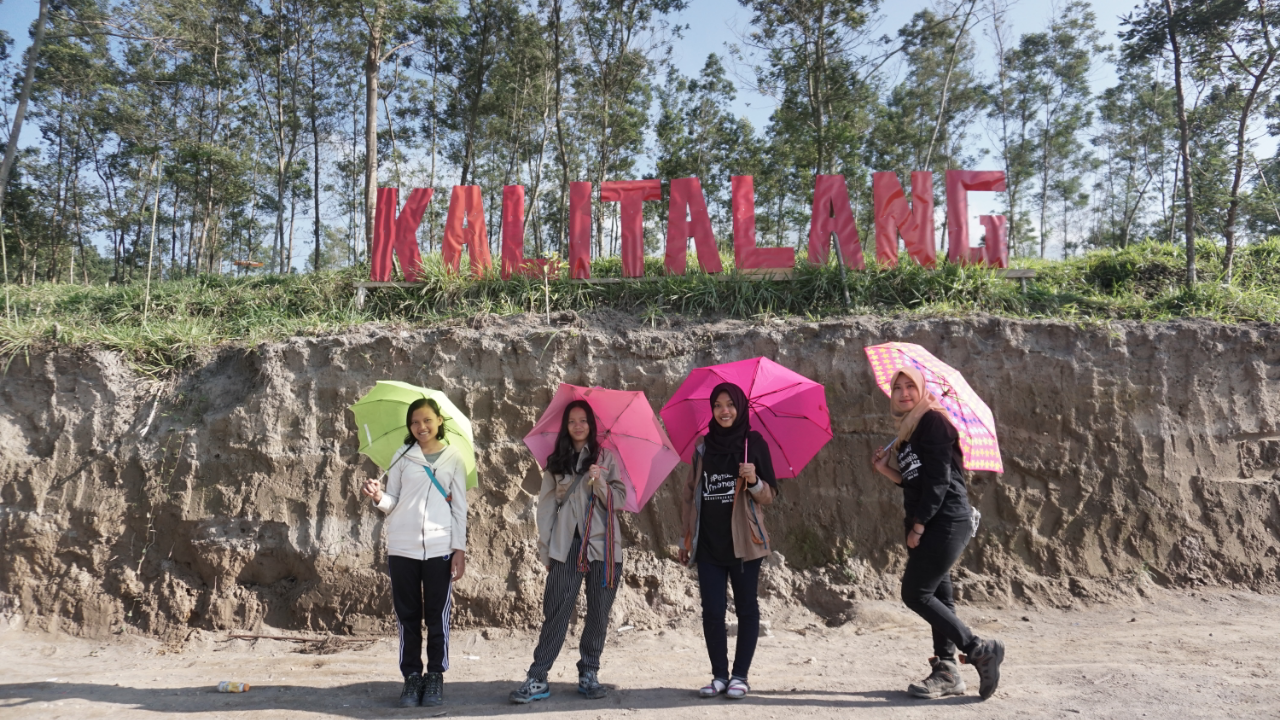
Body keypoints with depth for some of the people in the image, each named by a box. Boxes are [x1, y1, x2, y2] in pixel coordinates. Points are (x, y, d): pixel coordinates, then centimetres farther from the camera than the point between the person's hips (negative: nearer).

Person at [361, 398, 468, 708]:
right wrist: (378, 497, -14)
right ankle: (412, 676, 17)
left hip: (439, 548, -1)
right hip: (402, 547, 1)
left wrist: (460, 548, -2)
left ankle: (435, 676, 15)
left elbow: (460, 506, 4)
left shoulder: (454, 458, 5)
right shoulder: (403, 455, 8)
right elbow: (393, 503, 8)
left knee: (437, 616, 3)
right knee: (407, 615, 6)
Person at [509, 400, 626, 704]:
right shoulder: (556, 462, 11)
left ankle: (589, 673, 14)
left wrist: (600, 483, -16)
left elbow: (619, 500, 2)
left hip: (602, 543, 0)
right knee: (556, 610, -5)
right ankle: (537, 678, -2)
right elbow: (547, 504, 9)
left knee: (599, 612, 3)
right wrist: (545, 548, 4)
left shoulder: (606, 457, 9)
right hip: (566, 545, 0)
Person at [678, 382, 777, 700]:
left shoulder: (754, 443, -2)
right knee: (712, 611, 2)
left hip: (742, 541, -3)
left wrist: (754, 481, -22)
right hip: (708, 543, 3)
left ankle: (740, 676, 14)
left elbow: (769, 496, -1)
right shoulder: (703, 447, 7)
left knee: (746, 609, 4)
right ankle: (719, 675, 13)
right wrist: (686, 538, 13)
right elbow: (691, 494, 13)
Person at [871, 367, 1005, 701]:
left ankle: (980, 650, -1)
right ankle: (946, 672, 15)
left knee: (915, 593, -9)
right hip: (925, 524, 9)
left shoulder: (933, 420, -10)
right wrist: (885, 470, 6)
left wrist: (918, 524, -16)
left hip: (945, 521, -9)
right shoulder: (908, 429, 18)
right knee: (936, 595, 9)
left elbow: (938, 477, -17)